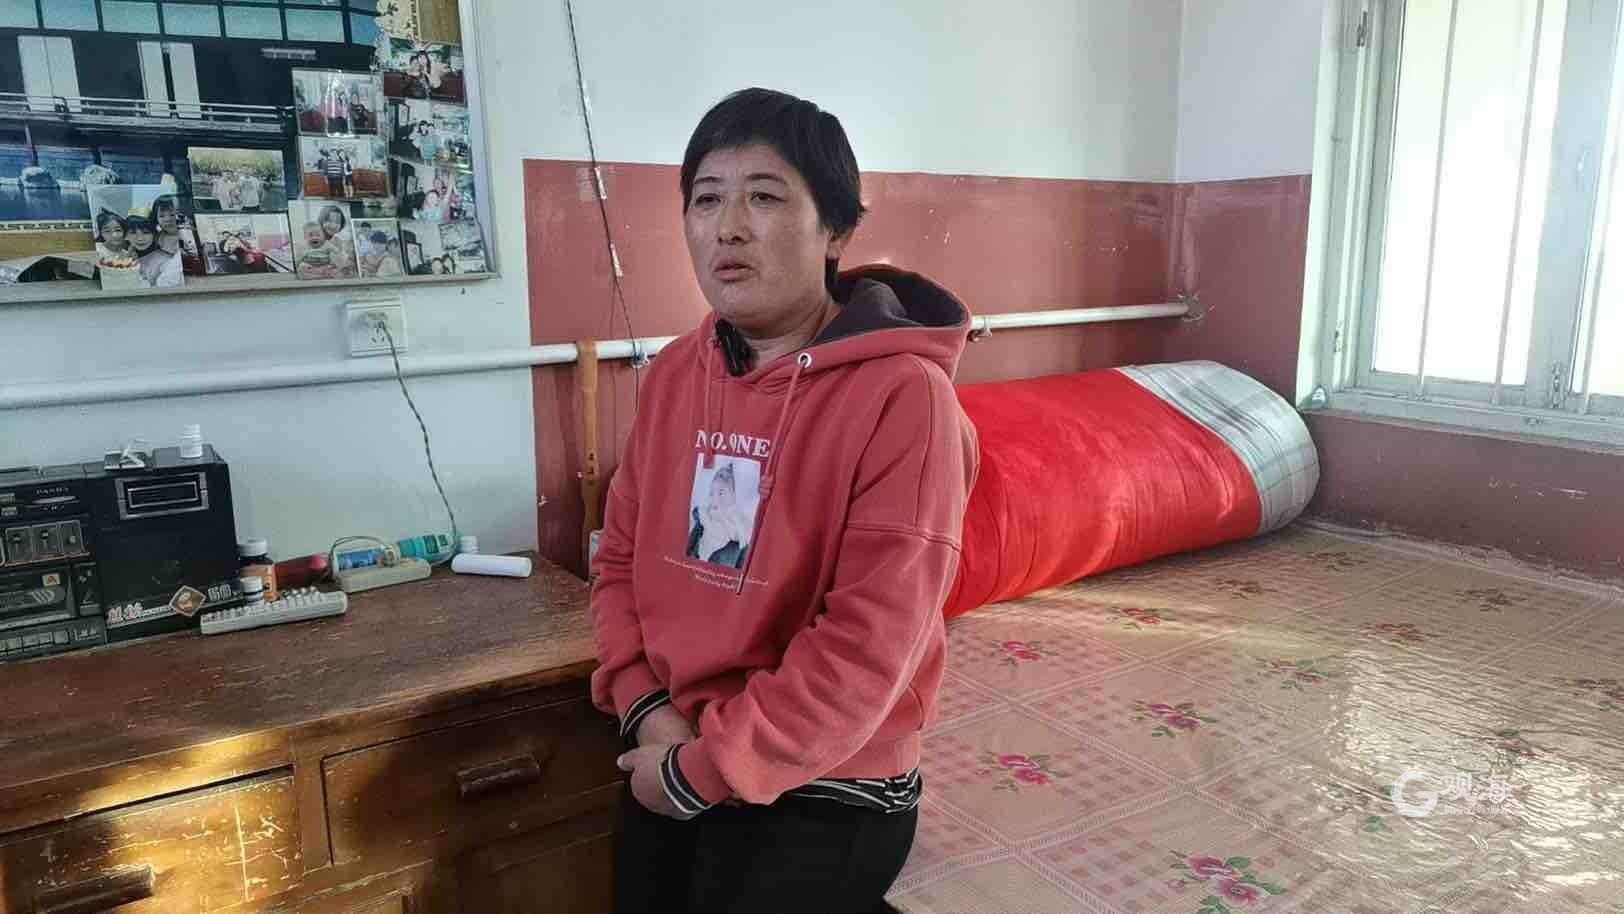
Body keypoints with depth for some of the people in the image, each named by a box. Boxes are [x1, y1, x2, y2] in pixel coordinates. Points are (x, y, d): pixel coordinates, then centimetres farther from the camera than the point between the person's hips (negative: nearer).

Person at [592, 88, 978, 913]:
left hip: (824, 798, -5)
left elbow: (869, 647, -23)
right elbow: (621, 557, 7)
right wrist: (646, 711, -7)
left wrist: (703, 770, -16)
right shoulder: (674, 374, 0)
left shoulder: (902, 393, -20)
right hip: (668, 771, 6)